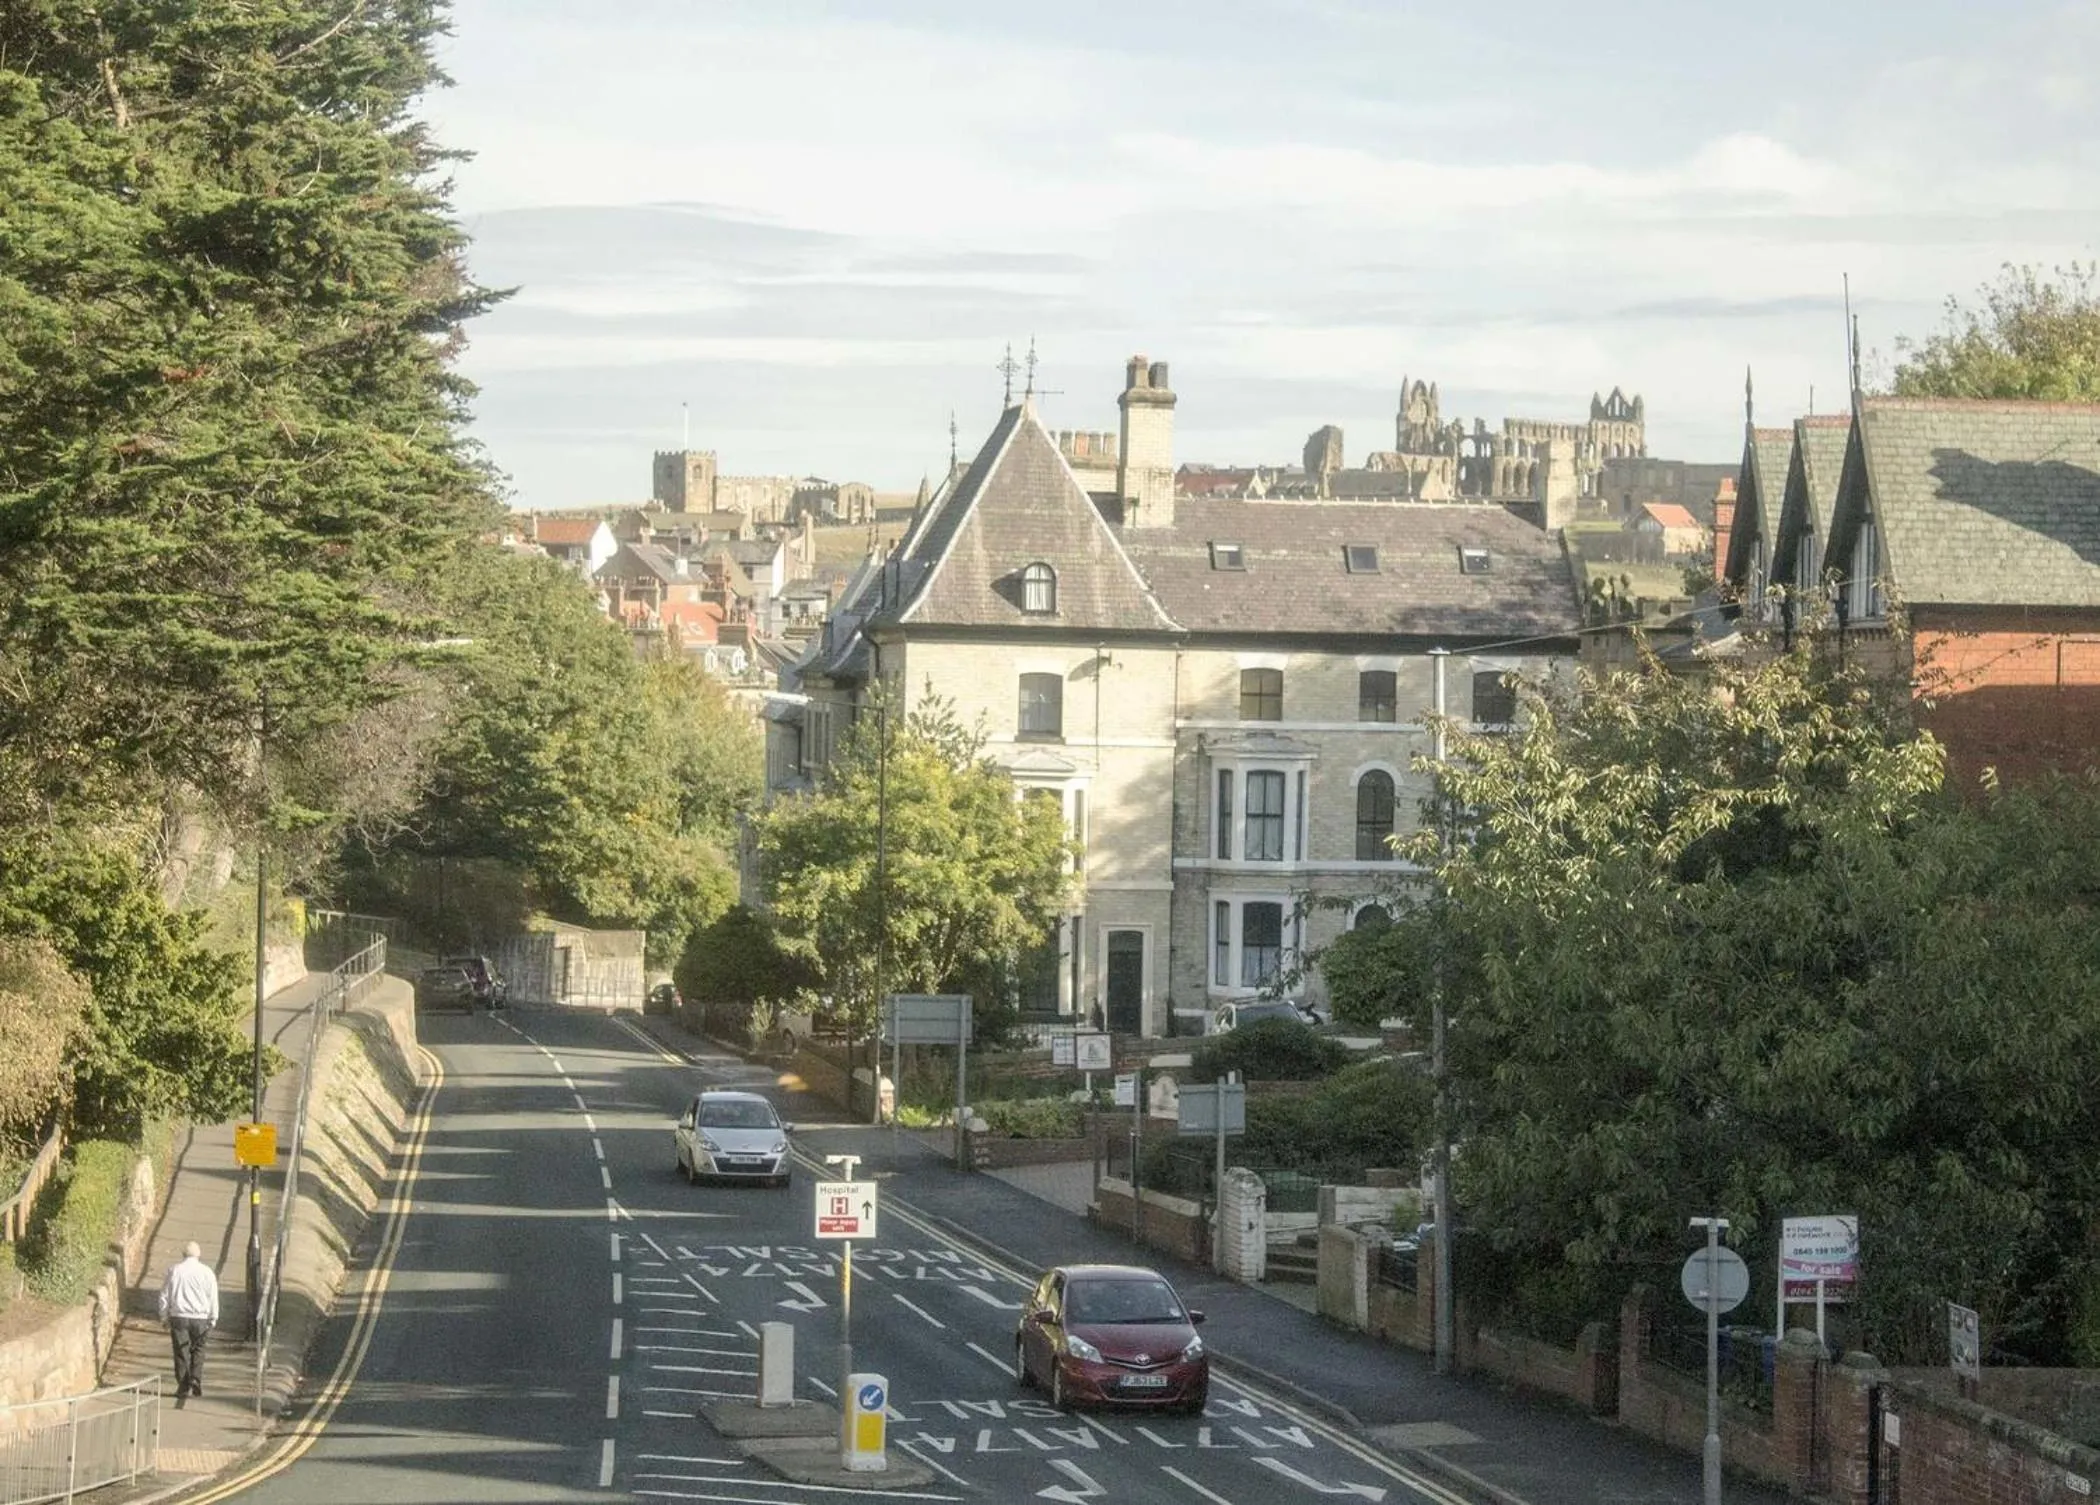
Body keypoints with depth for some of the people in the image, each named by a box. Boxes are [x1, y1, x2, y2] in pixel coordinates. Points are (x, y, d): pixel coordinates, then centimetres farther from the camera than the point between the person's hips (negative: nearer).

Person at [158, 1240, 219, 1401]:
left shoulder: (174, 1270, 0)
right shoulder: (206, 1272, -1)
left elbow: (164, 1296, 5)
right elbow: (213, 1299, 2)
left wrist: (165, 1318, 13)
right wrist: (213, 1320, 11)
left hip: (179, 1317, 0)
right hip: (200, 1318, 0)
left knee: (181, 1352, 4)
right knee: (197, 1351, 12)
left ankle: (183, 1387, 3)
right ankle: (196, 1383, 1)